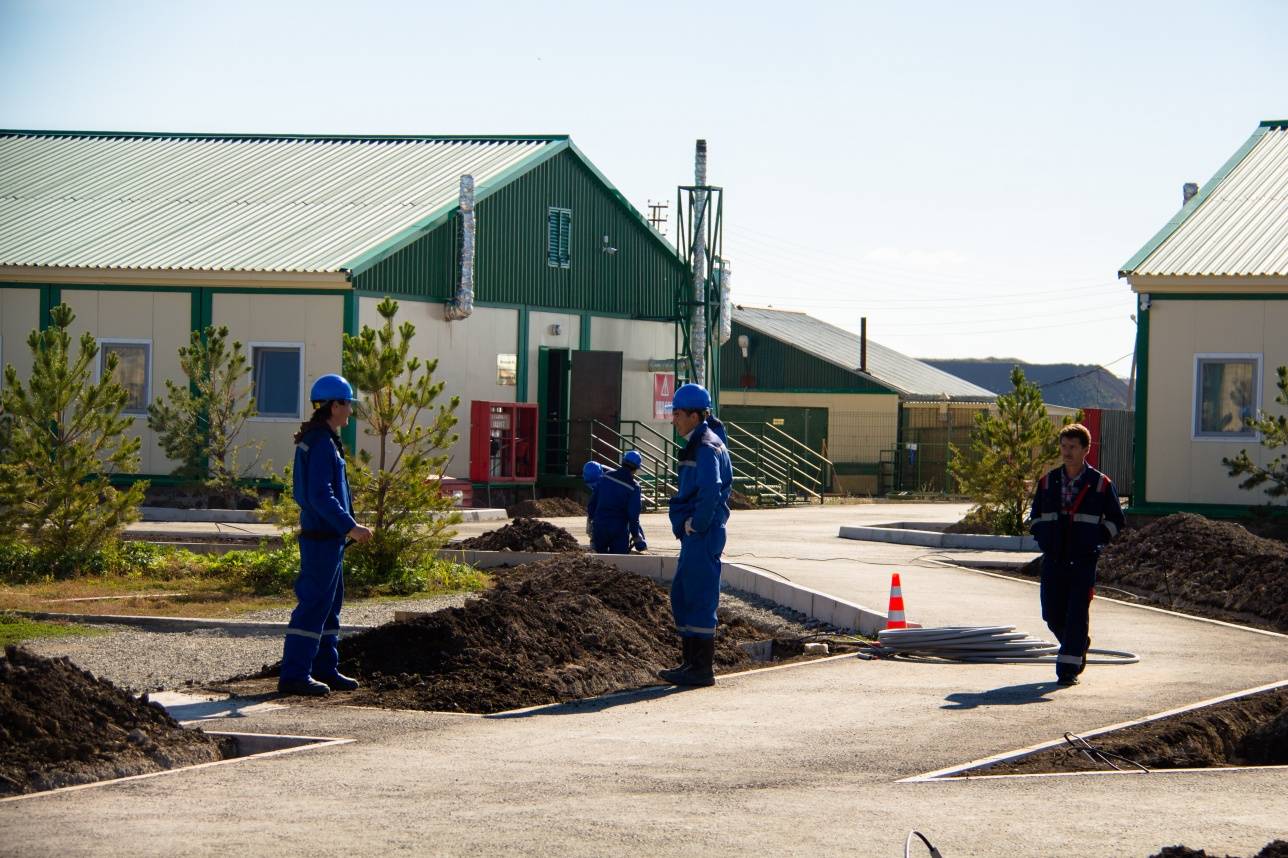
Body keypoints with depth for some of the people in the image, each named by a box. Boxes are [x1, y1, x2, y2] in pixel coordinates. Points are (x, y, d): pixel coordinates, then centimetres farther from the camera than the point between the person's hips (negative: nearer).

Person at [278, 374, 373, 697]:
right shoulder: (322, 444, -17)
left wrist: (348, 524, 23)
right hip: (323, 536, -11)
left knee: (330, 604, 15)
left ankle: (325, 669, 21)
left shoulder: (316, 440, 16)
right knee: (314, 604, -8)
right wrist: (350, 526, -21)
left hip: (325, 536, 11)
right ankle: (294, 675, -8)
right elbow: (321, 495, -23)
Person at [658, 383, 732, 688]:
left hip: (703, 535, -11)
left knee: (700, 598, -6)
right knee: (681, 595, 15)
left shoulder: (706, 447, -15)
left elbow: (711, 490, -29)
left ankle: (702, 669, -2)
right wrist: (684, 523, 19)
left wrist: (697, 525, -19)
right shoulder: (698, 443, 17)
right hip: (695, 534, 11)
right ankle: (692, 662, 21)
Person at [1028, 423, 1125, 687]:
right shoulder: (1047, 482, 9)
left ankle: (1069, 669, -4)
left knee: (1076, 615, -8)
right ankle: (1079, 647, 33)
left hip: (1084, 562, -4)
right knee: (1052, 615, 6)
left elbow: (1116, 521, 6)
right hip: (1053, 561, 4)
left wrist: (1094, 540, -3)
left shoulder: (1101, 484, 0)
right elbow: (1035, 517, 20)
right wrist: (1044, 539, 5)